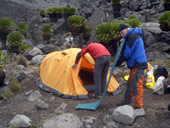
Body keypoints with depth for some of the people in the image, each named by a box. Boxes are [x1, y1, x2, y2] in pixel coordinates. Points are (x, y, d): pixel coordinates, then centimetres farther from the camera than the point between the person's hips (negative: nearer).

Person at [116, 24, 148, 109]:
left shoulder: (133, 37, -16)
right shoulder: (131, 36, 18)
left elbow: (127, 53, -17)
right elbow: (127, 51, 18)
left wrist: (118, 63, -6)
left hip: (137, 66, -11)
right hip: (135, 65, 11)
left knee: (136, 85, -7)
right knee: (130, 84, 17)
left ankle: (138, 106, 1)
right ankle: (126, 102, 29)